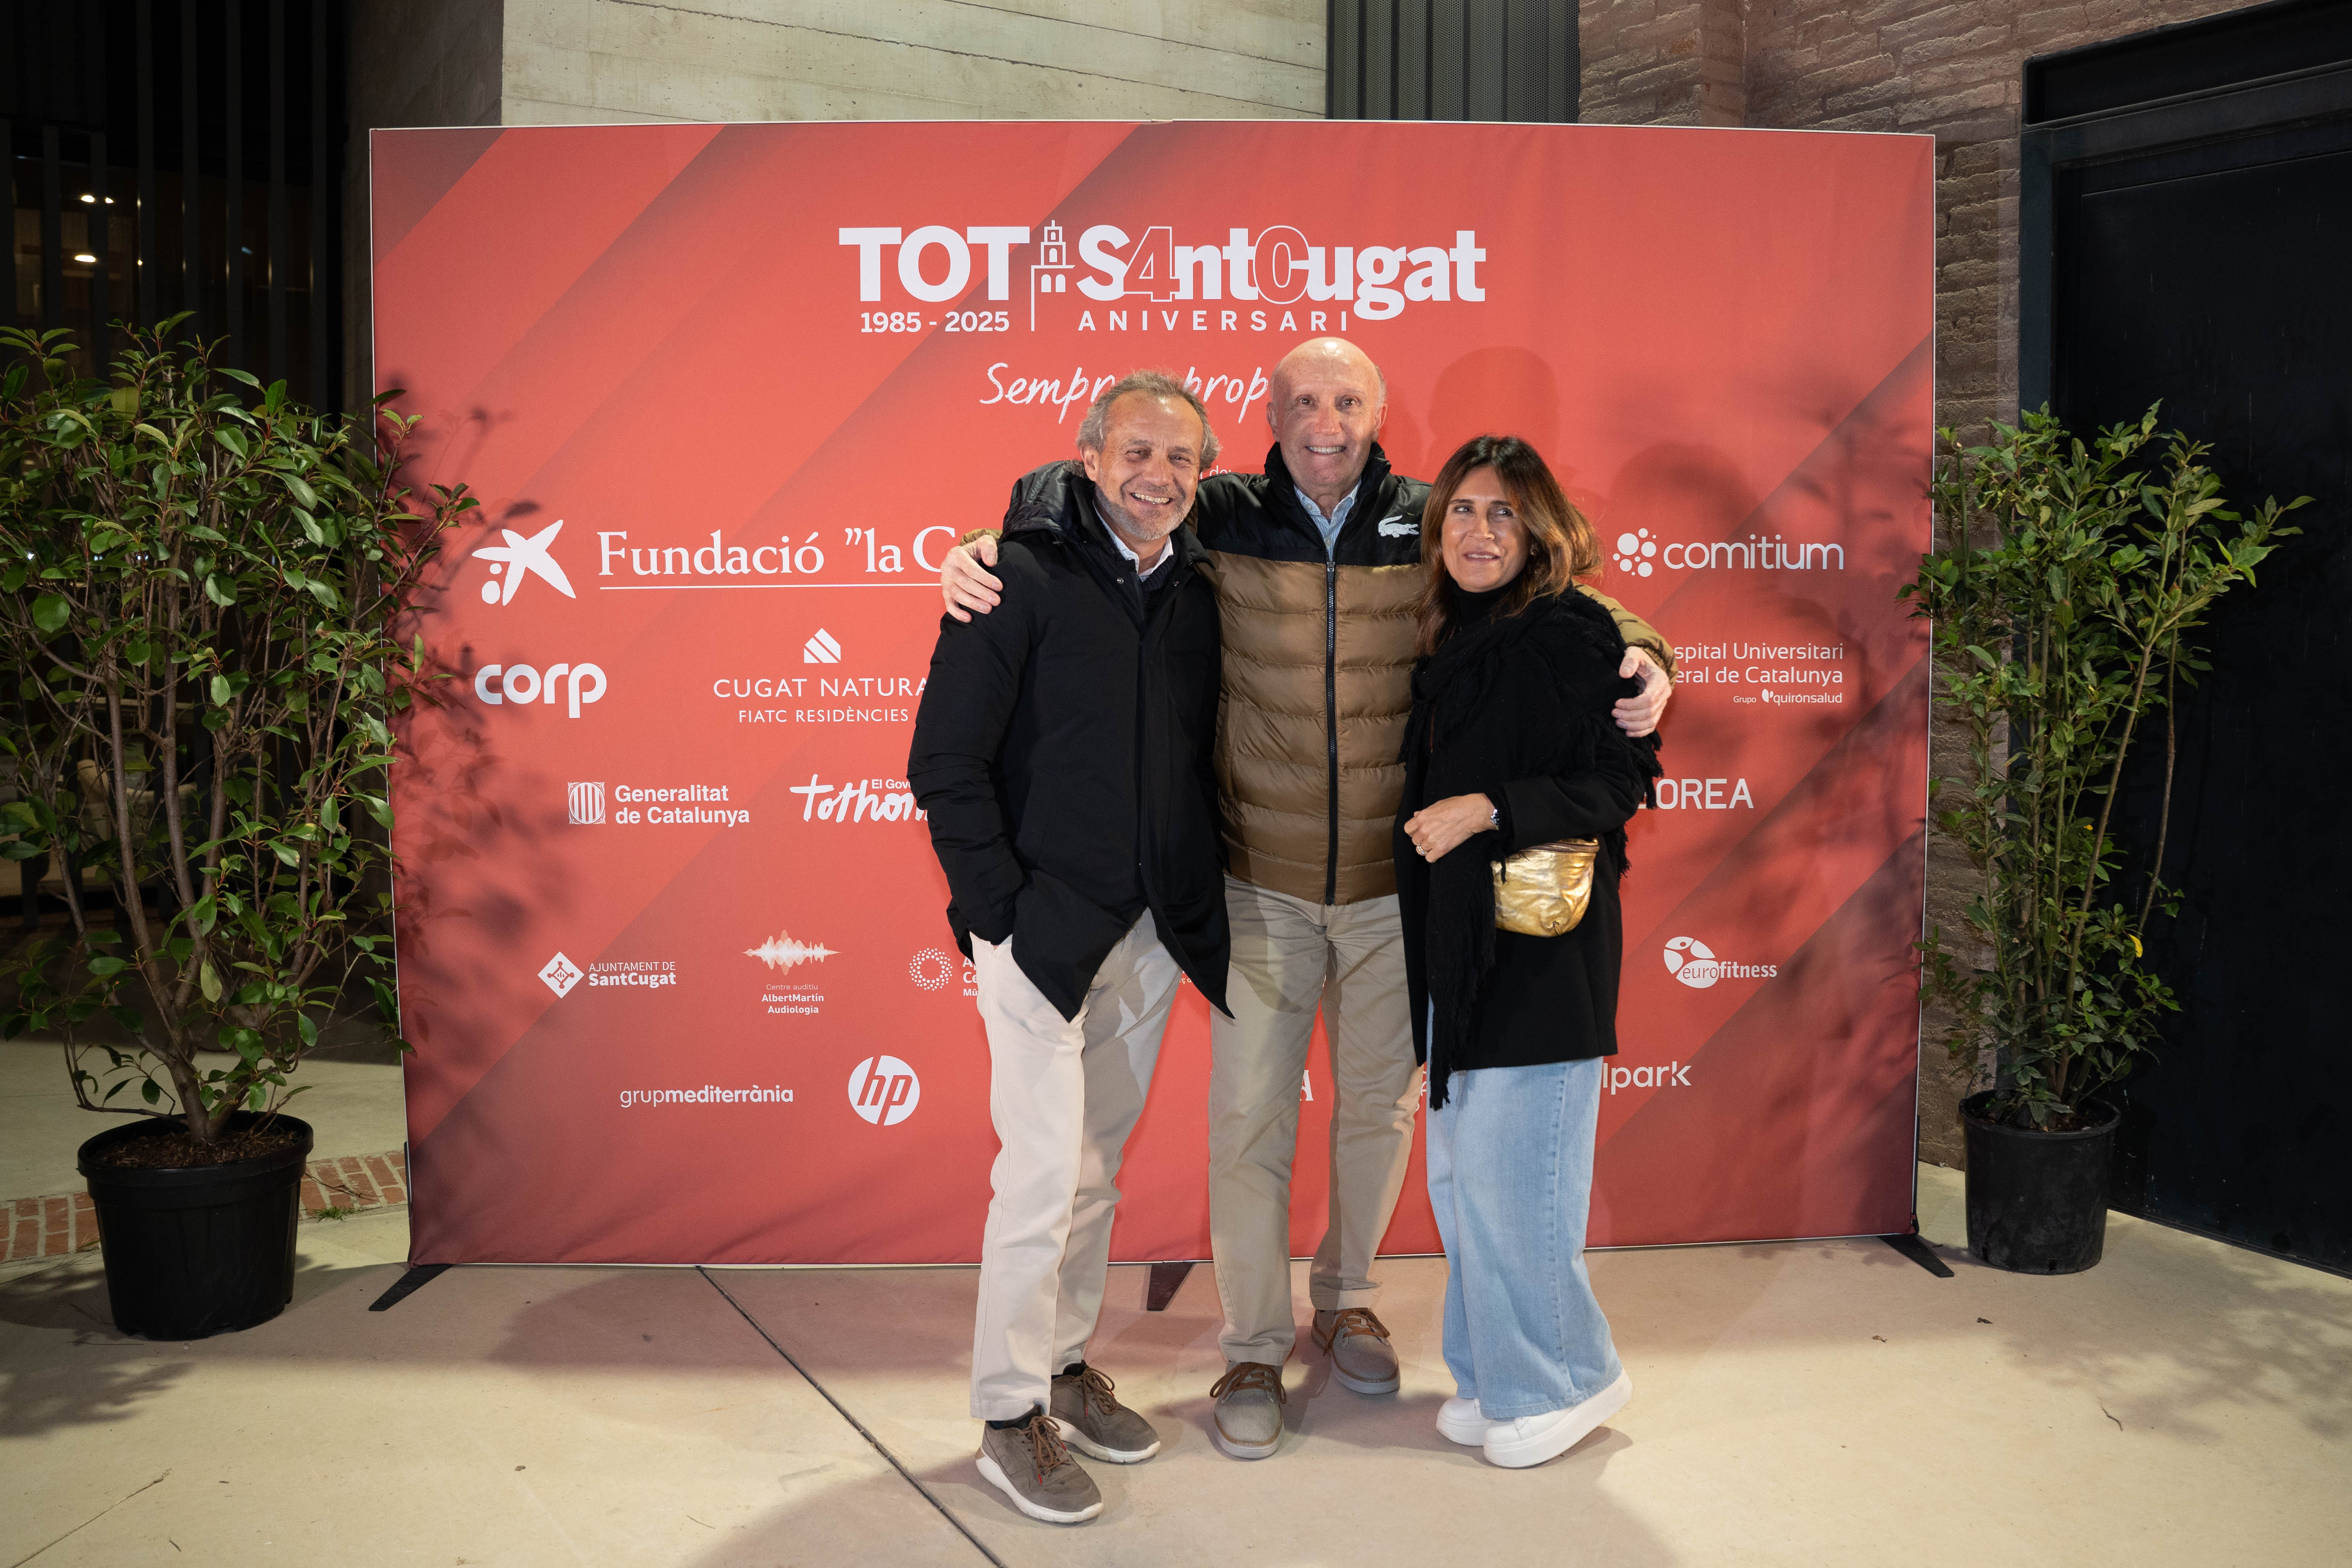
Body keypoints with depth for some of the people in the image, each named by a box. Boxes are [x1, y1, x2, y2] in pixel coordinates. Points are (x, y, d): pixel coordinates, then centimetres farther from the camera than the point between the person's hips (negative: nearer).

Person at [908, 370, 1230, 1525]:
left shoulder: (1194, 593, 7)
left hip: (1150, 930, 6)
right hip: (1042, 925, -6)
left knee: (1099, 1162, 16)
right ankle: (1012, 1417, 13)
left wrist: (1198, 902, 8)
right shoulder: (1021, 576, -12)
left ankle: (1066, 1363, 33)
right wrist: (1002, 908, -14)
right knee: (1043, 1169, -3)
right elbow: (945, 765, -13)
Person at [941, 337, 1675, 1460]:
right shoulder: (1221, 523, -4)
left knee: (1380, 1103, 16)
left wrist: (1640, 654, -15)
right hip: (1261, 884, -1)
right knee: (1249, 1117, 2)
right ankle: (1253, 1348, 21)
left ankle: (1345, 1297, 41)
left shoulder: (1435, 526, -3)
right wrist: (980, 550, -13)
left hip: (1396, 882, 1)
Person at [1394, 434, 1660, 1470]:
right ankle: (1494, 1372, 27)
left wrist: (1489, 809, -21)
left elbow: (1621, 781, -14)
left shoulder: (1573, 634, -9)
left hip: (1540, 940, -8)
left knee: (1505, 1170, -5)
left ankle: (1566, 1377, 16)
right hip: (1455, 935, 8)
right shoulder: (1448, 644, 14)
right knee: (1457, 1171, 12)